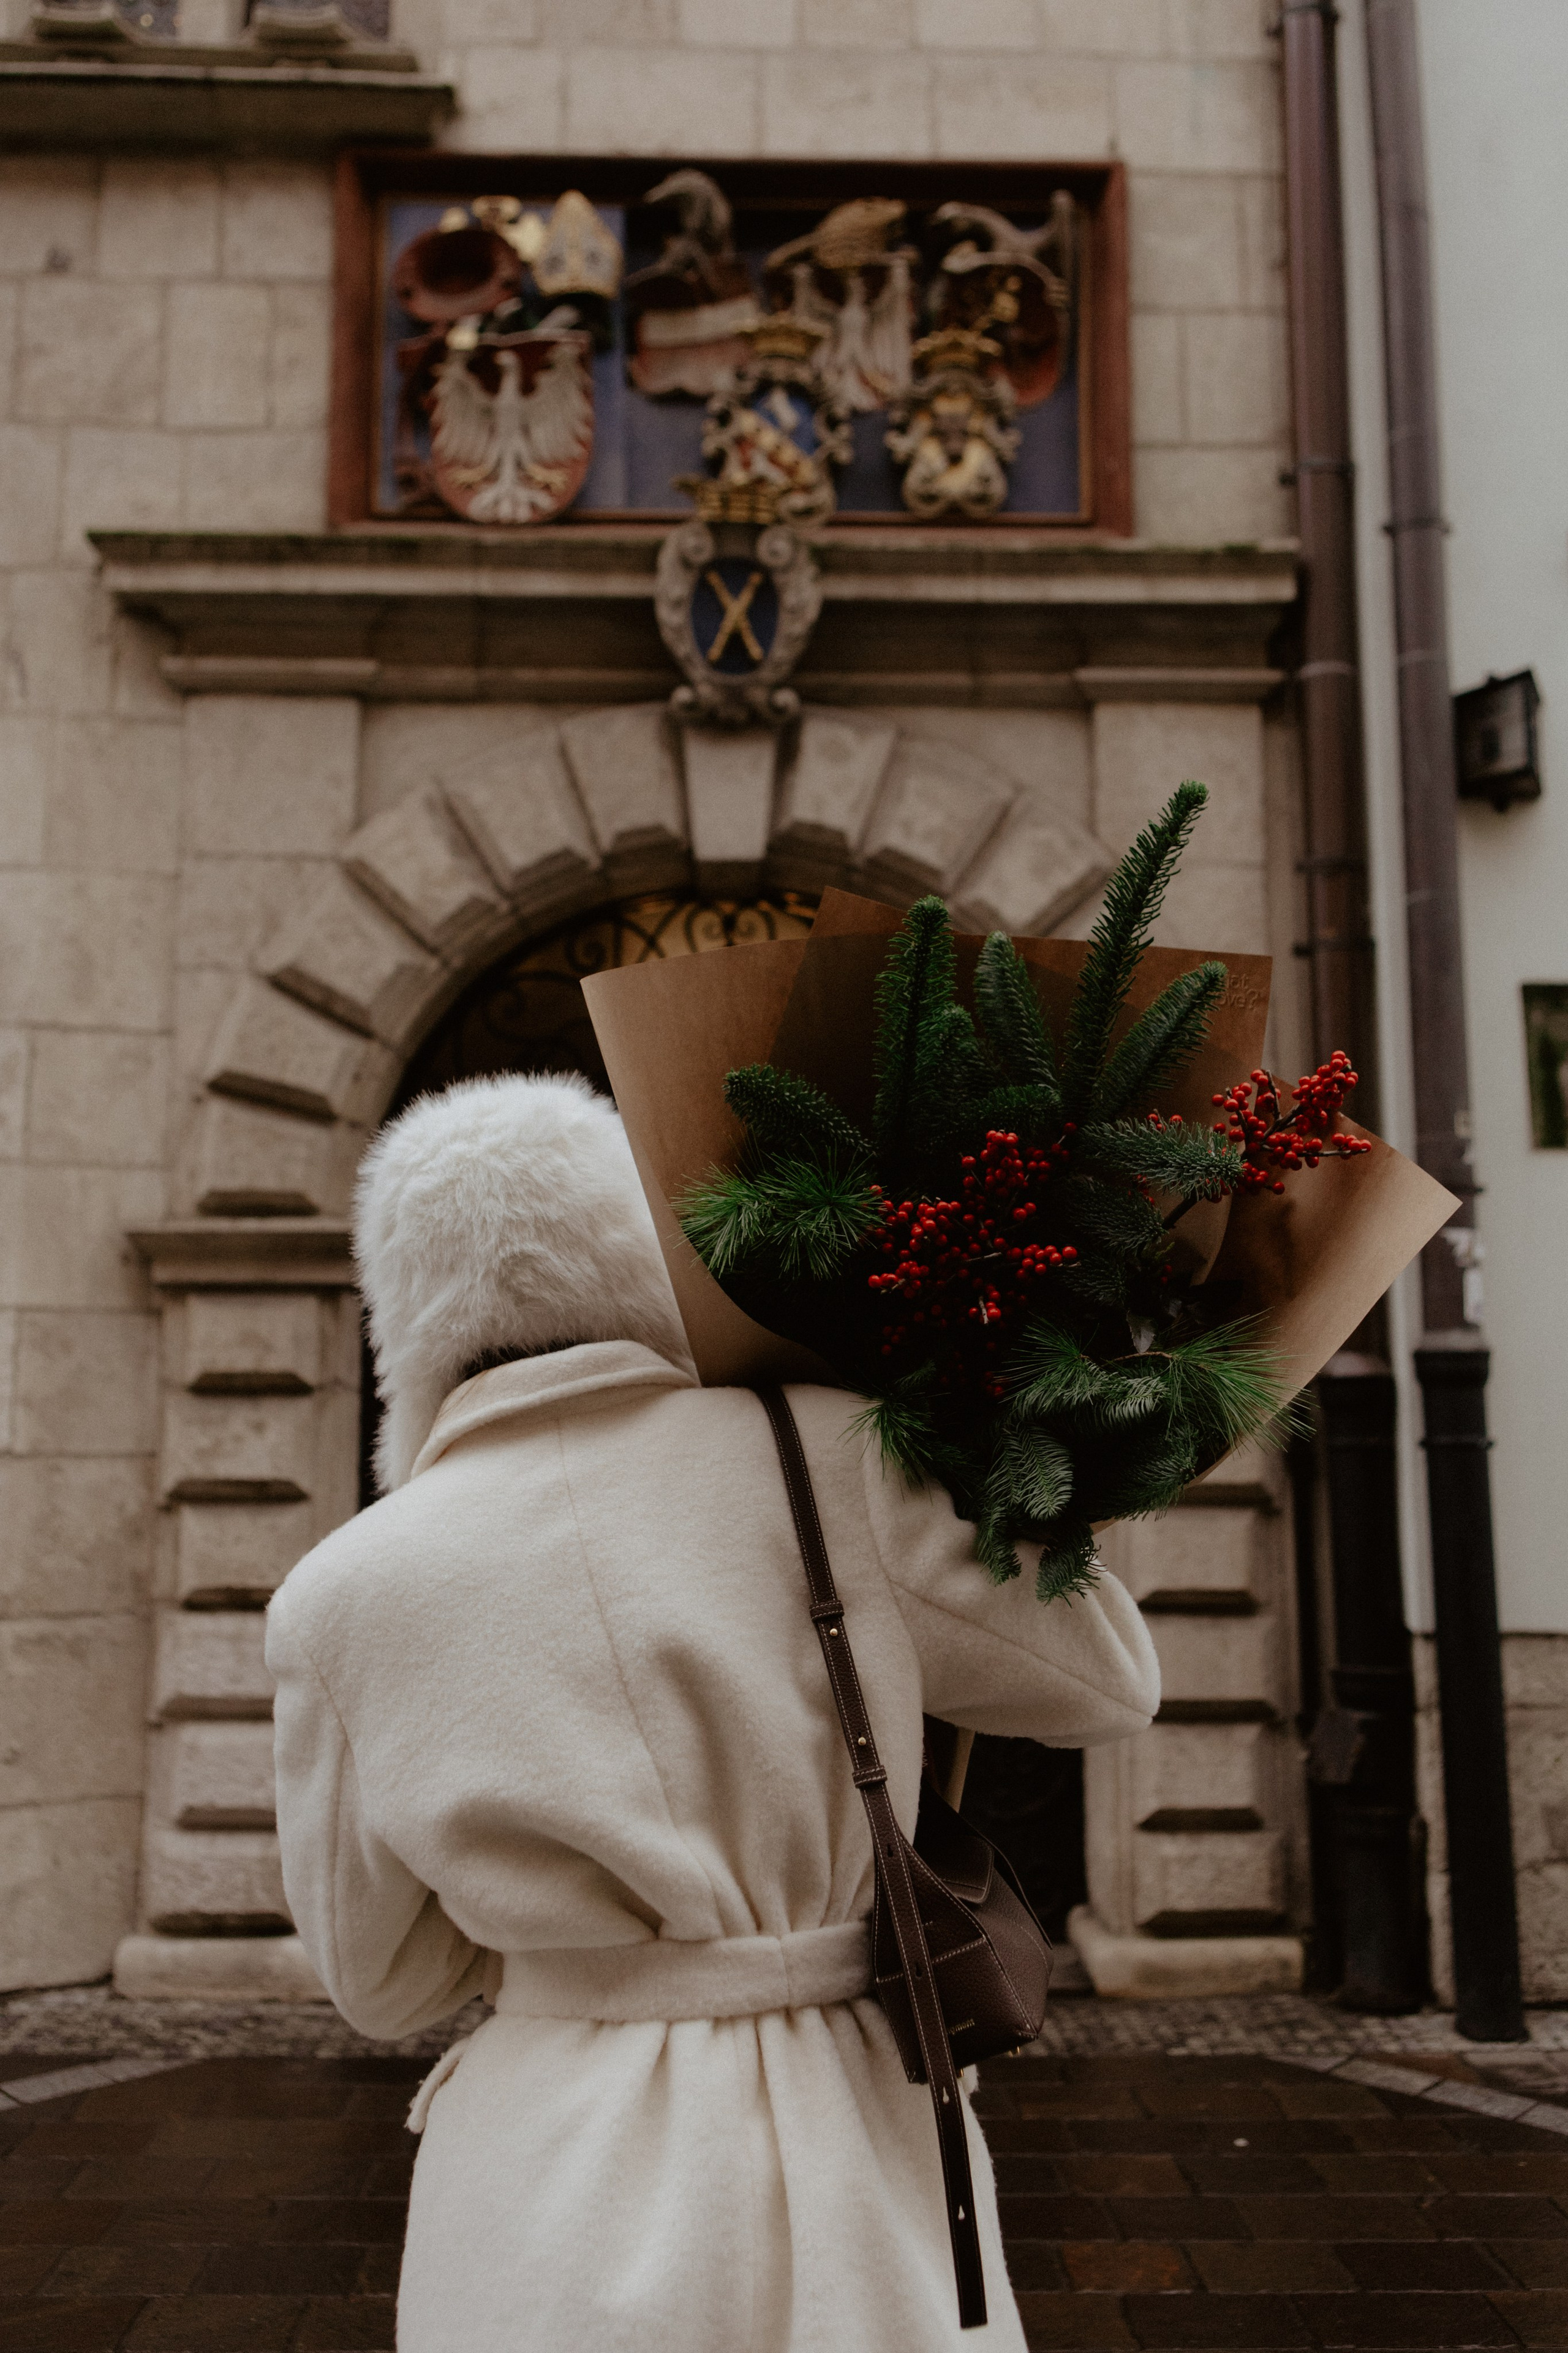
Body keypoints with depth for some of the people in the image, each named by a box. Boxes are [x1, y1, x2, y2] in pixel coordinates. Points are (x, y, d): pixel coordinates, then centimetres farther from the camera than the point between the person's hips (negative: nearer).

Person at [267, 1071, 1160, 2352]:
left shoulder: (345, 1599, -3)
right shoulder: (829, 1464, -6)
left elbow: (389, 1978, 9)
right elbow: (1108, 1681, 8)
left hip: (556, 2207, 0)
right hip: (855, 2207, 0)